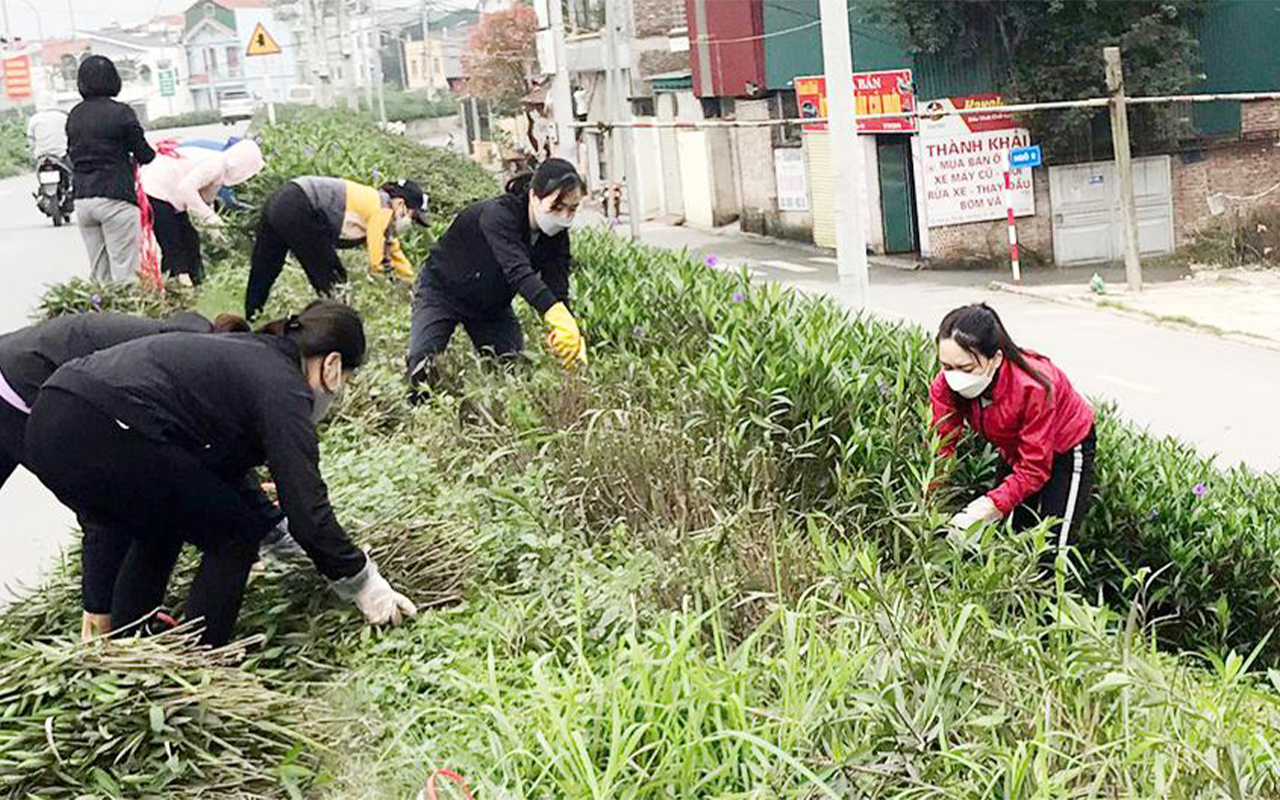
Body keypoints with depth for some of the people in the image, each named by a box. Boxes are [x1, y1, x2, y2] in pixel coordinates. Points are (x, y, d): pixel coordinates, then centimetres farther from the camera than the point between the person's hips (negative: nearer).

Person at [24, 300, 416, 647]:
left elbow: (226, 469, 37)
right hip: (105, 436, -10)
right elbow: (308, 511, -5)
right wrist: (363, 585, 8)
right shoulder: (283, 389, 0)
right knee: (234, 534, 7)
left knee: (159, 532, 30)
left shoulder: (244, 356, 26)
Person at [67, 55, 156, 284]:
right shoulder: (121, 113, -8)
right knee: (125, 272, -5)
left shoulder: (74, 116, 10)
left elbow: (72, 154, 15)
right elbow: (144, 154, -4)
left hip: (82, 199, 6)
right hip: (115, 197, -6)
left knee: (98, 273, 9)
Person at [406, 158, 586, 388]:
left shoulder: (557, 237, -15)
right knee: (421, 365, -22)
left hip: (493, 305, 6)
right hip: (442, 291, -6)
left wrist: (573, 336, -43)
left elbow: (558, 291, -23)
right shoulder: (499, 214, -36)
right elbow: (518, 270, -51)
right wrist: (557, 316, -66)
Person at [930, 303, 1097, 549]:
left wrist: (991, 505, -45)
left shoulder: (1033, 388, -40)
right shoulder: (947, 385, -26)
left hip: (1065, 449, -5)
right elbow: (940, 447, -23)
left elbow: (1034, 469, -34)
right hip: (1016, 452, 5)